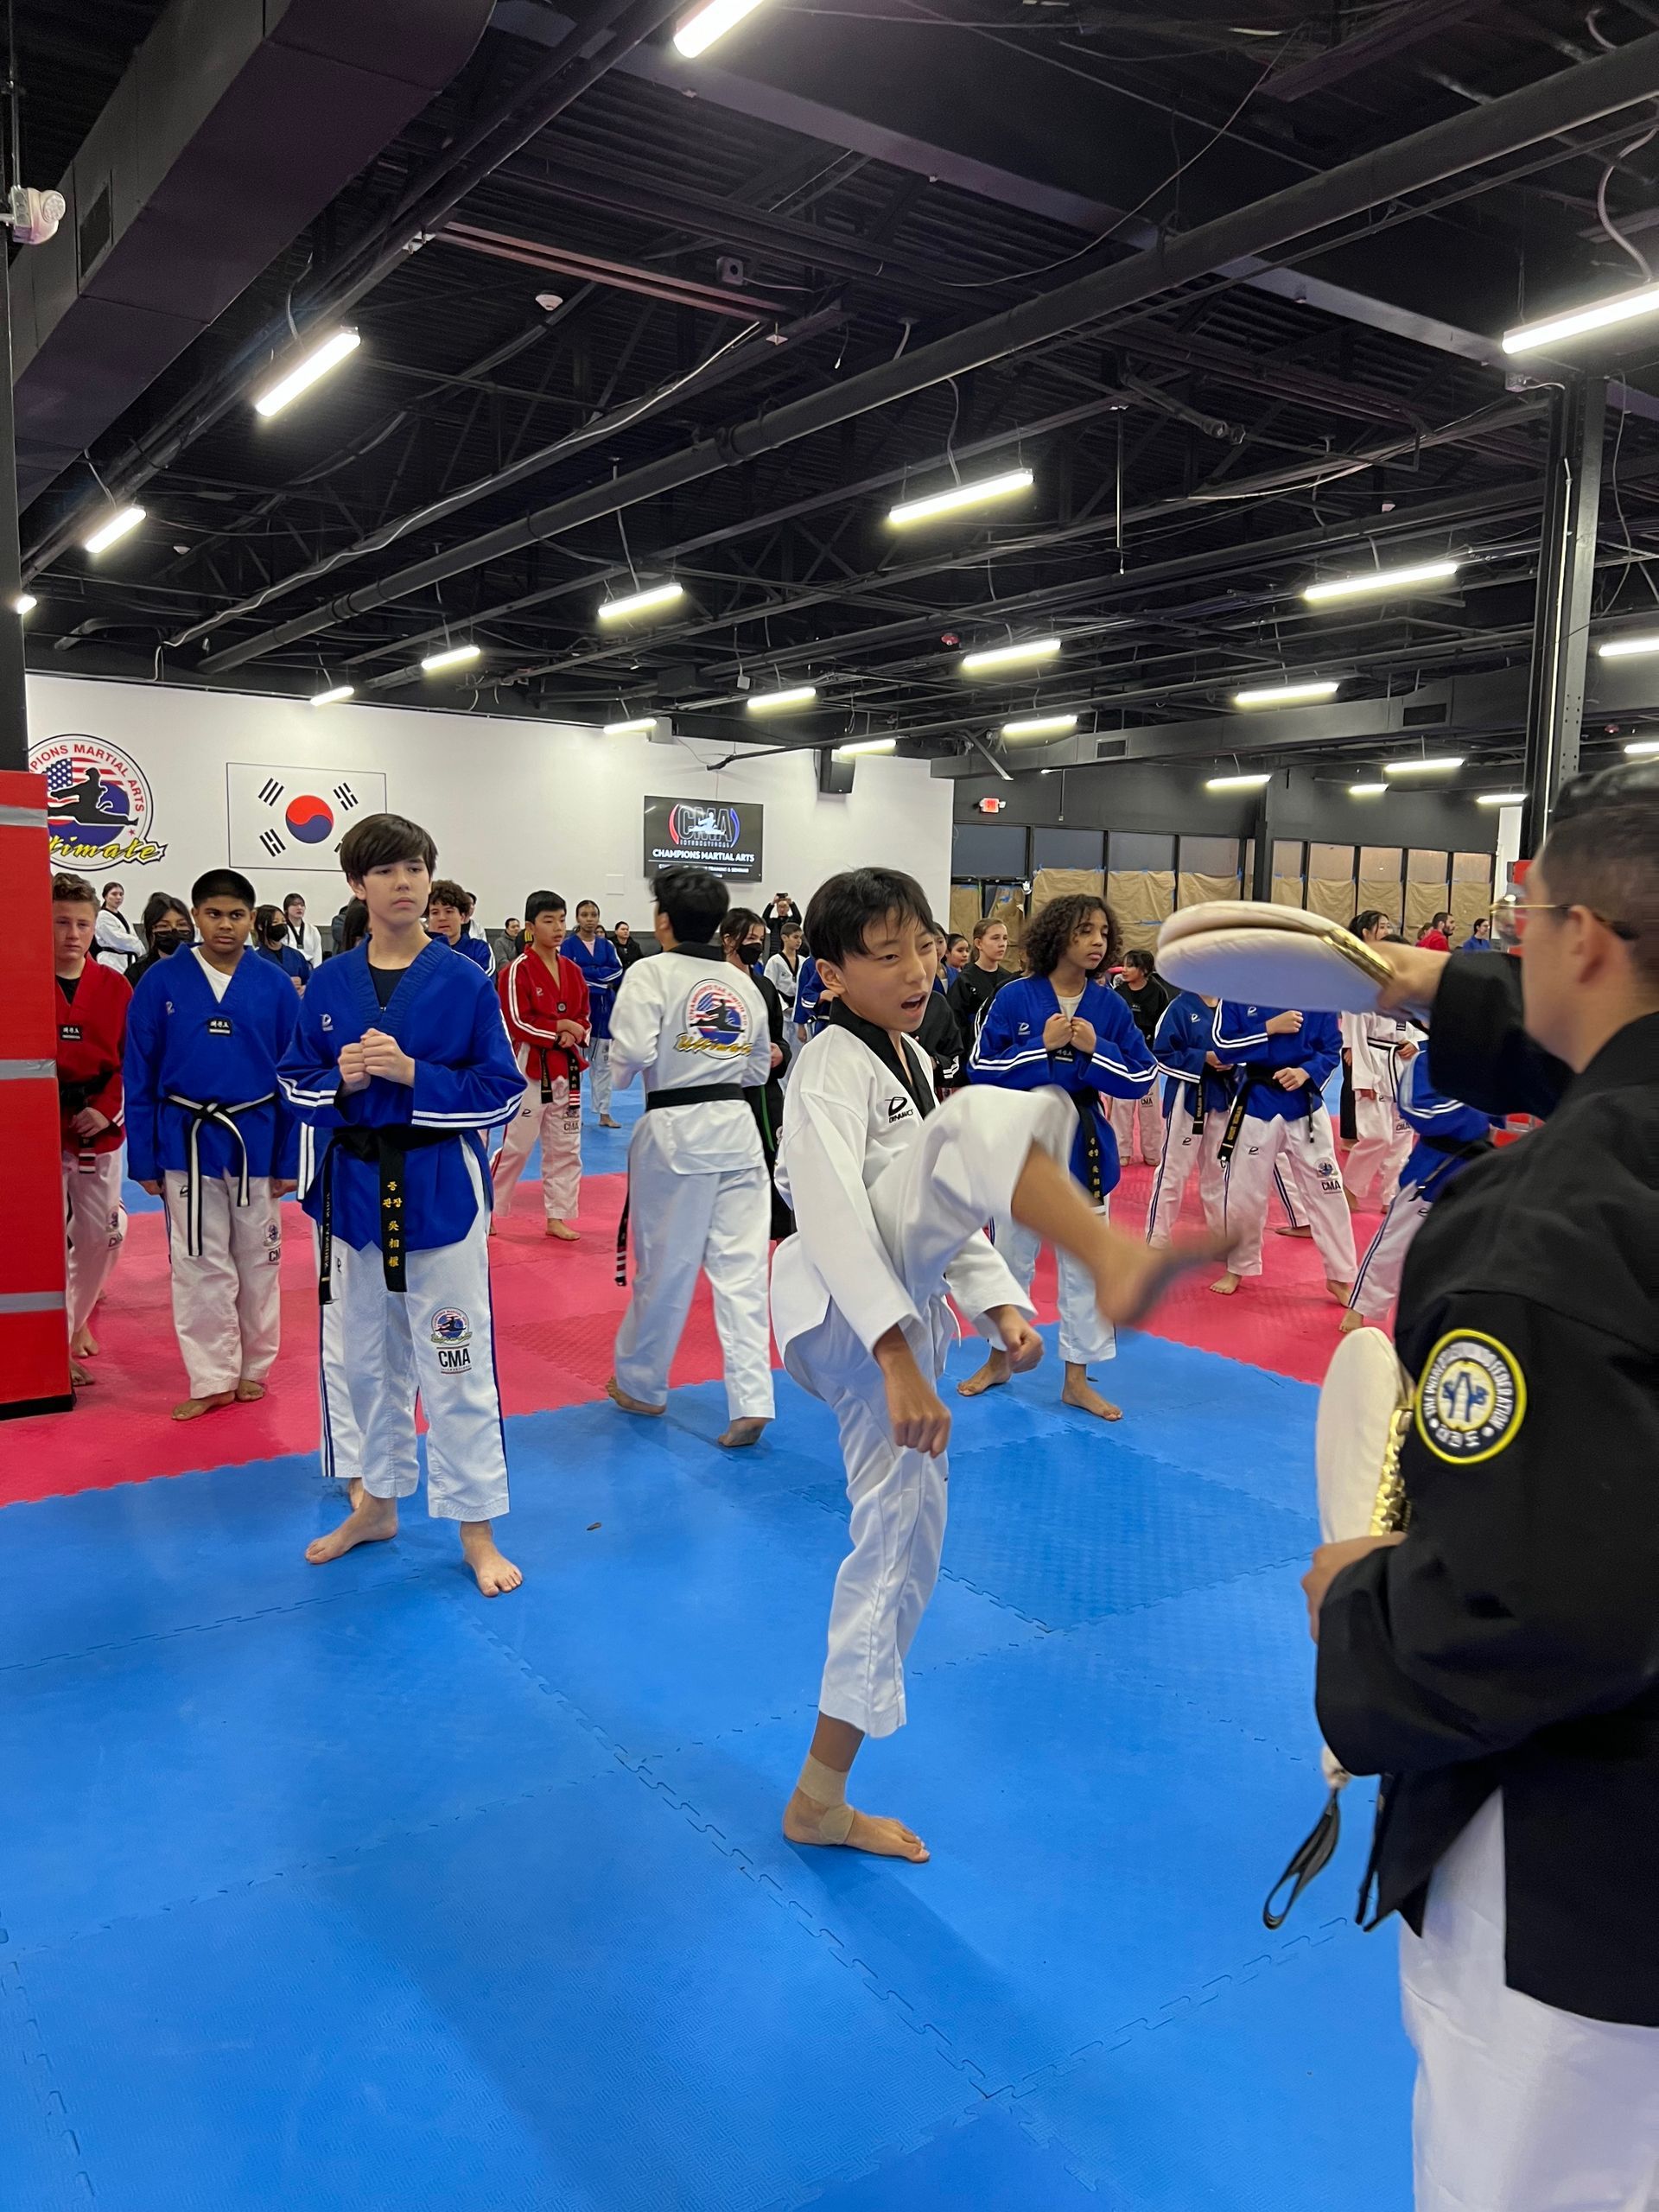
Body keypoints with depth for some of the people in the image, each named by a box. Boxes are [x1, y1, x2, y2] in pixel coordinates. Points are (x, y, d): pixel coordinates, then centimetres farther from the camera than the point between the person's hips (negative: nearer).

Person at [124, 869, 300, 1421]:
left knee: (258, 1261, 12)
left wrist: (290, 1158, -3)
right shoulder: (161, 983, -4)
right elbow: (140, 1078, 0)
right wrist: (144, 1159, -2)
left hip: (256, 1138, 1)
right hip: (186, 1141, 0)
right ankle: (213, 1379, 19)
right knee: (198, 1264, 7)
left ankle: (253, 1368, 28)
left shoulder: (274, 986, -3)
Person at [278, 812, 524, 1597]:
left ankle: (476, 1526, 15)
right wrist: (341, 1080, -14)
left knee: (455, 1363, 0)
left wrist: (411, 1073, -19)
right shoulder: (327, 984, 3)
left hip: (441, 1187, -4)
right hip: (354, 1184, 4)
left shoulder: (465, 982, -7)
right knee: (366, 1357, 17)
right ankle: (377, 1502, 36)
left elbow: (501, 1091, -6)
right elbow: (297, 1086, 8)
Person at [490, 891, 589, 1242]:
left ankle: (557, 1217, 20)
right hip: (530, 1066, -6)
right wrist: (559, 1028, -16)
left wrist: (573, 1035, -9)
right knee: (515, 1145, -1)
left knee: (565, 1147, 10)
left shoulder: (573, 971, 7)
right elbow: (517, 1023, -16)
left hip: (566, 1068, 6)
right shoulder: (518, 971, -11)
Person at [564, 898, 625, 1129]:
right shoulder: (569, 945, -3)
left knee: (603, 1062, 8)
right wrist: (602, 974, -14)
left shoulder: (606, 945, 8)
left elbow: (618, 974, -1)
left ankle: (604, 1114, 14)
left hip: (603, 1007, 4)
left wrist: (586, 974, -14)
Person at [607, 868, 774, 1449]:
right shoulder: (743, 983, 10)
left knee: (664, 1267, 9)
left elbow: (632, 1053, -17)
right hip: (737, 1127, 4)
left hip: (675, 1131, -4)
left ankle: (640, 1384, 27)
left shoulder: (651, 973, -8)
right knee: (742, 1266, 4)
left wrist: (621, 1071, 3)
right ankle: (750, 1401, 1)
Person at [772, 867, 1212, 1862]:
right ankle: (1117, 1263, -53)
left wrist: (998, 1300, 10)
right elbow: (835, 1218, -21)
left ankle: (823, 1799, 26)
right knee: (994, 1112, -26)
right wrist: (900, 1355, -29)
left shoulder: (912, 1062, 19)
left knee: (903, 1547, 12)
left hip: (899, 1325, 9)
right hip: (848, 1319, -9)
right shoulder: (831, 1071, -9)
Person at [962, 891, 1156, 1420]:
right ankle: (999, 1360, 34)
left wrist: (1095, 1049, -16)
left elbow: (1142, 1078, -1)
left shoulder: (1111, 1007, -2)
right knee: (1012, 1257, 14)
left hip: (1084, 1143, 2)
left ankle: (1077, 1380, 21)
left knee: (1084, 1268, 7)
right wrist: (1042, 1045, -19)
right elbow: (981, 1068, -10)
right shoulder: (1015, 998, -8)